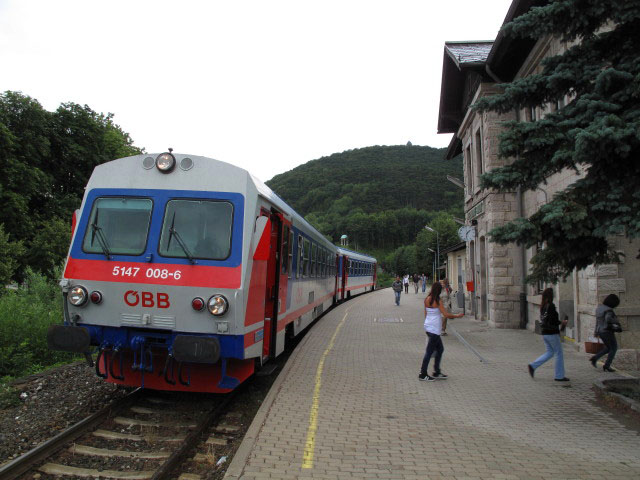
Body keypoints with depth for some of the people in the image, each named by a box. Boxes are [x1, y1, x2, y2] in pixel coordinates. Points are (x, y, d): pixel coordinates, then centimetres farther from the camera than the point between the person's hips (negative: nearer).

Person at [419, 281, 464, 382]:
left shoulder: (427, 300, 6)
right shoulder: (437, 301, -16)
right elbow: (446, 314, -17)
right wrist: (457, 316, -2)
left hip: (428, 327, 8)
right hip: (434, 329, -8)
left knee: (440, 349, 18)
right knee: (429, 351, -1)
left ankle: (437, 372, 24)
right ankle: (423, 375, 5)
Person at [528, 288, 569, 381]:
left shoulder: (542, 306, 8)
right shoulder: (551, 306, -17)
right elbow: (552, 321, -22)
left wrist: (559, 322, 14)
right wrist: (562, 322, -6)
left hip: (544, 333, 8)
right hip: (552, 333, -8)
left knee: (550, 352, 17)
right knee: (559, 353, 5)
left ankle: (533, 365, 5)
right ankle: (559, 376, 12)